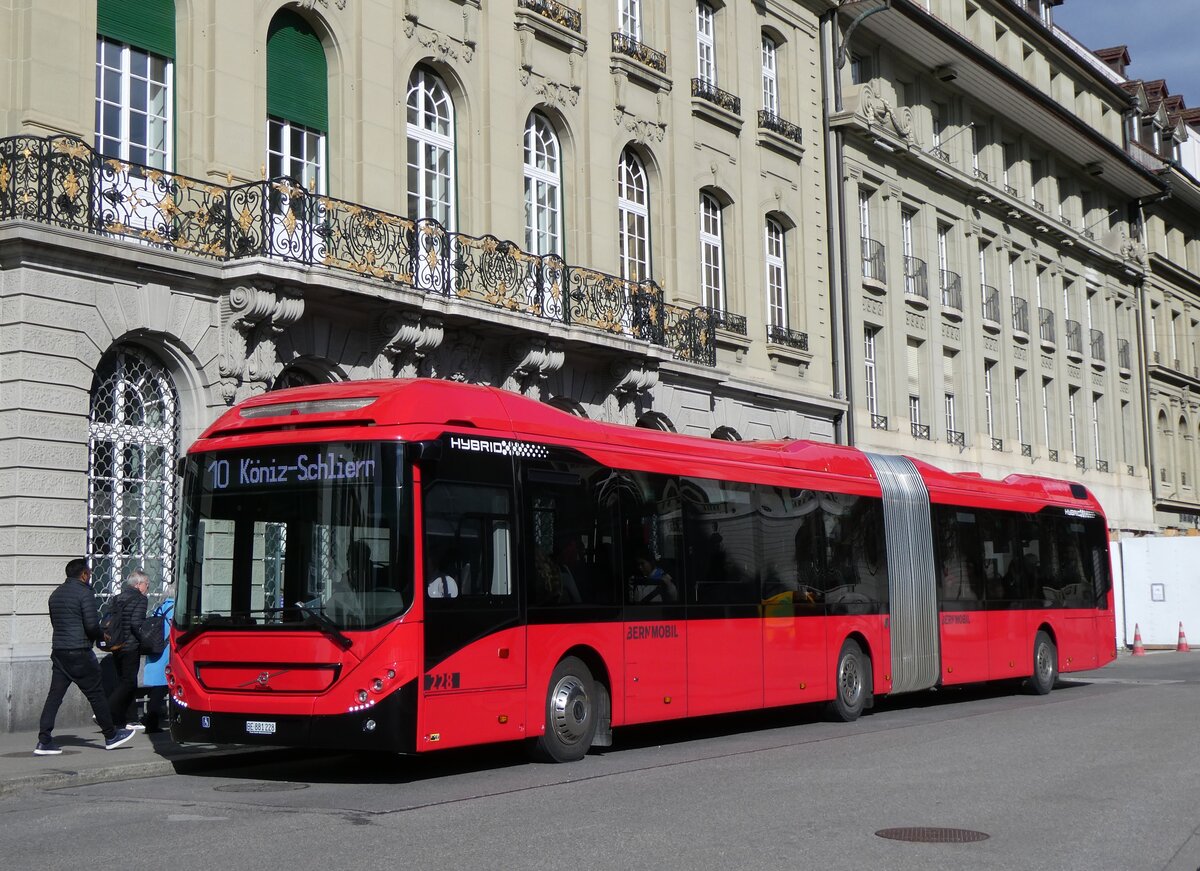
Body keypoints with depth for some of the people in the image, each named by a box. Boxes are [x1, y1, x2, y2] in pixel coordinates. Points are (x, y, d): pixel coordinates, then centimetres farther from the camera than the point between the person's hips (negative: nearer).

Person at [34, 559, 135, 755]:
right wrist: (102, 635, 5)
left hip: (58, 651, 7)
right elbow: (91, 625, -17)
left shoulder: (56, 594, 15)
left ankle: (44, 742, -2)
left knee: (54, 695, 4)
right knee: (95, 694, 3)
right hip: (79, 653, -7)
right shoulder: (84, 592, -10)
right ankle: (111, 736, 12)